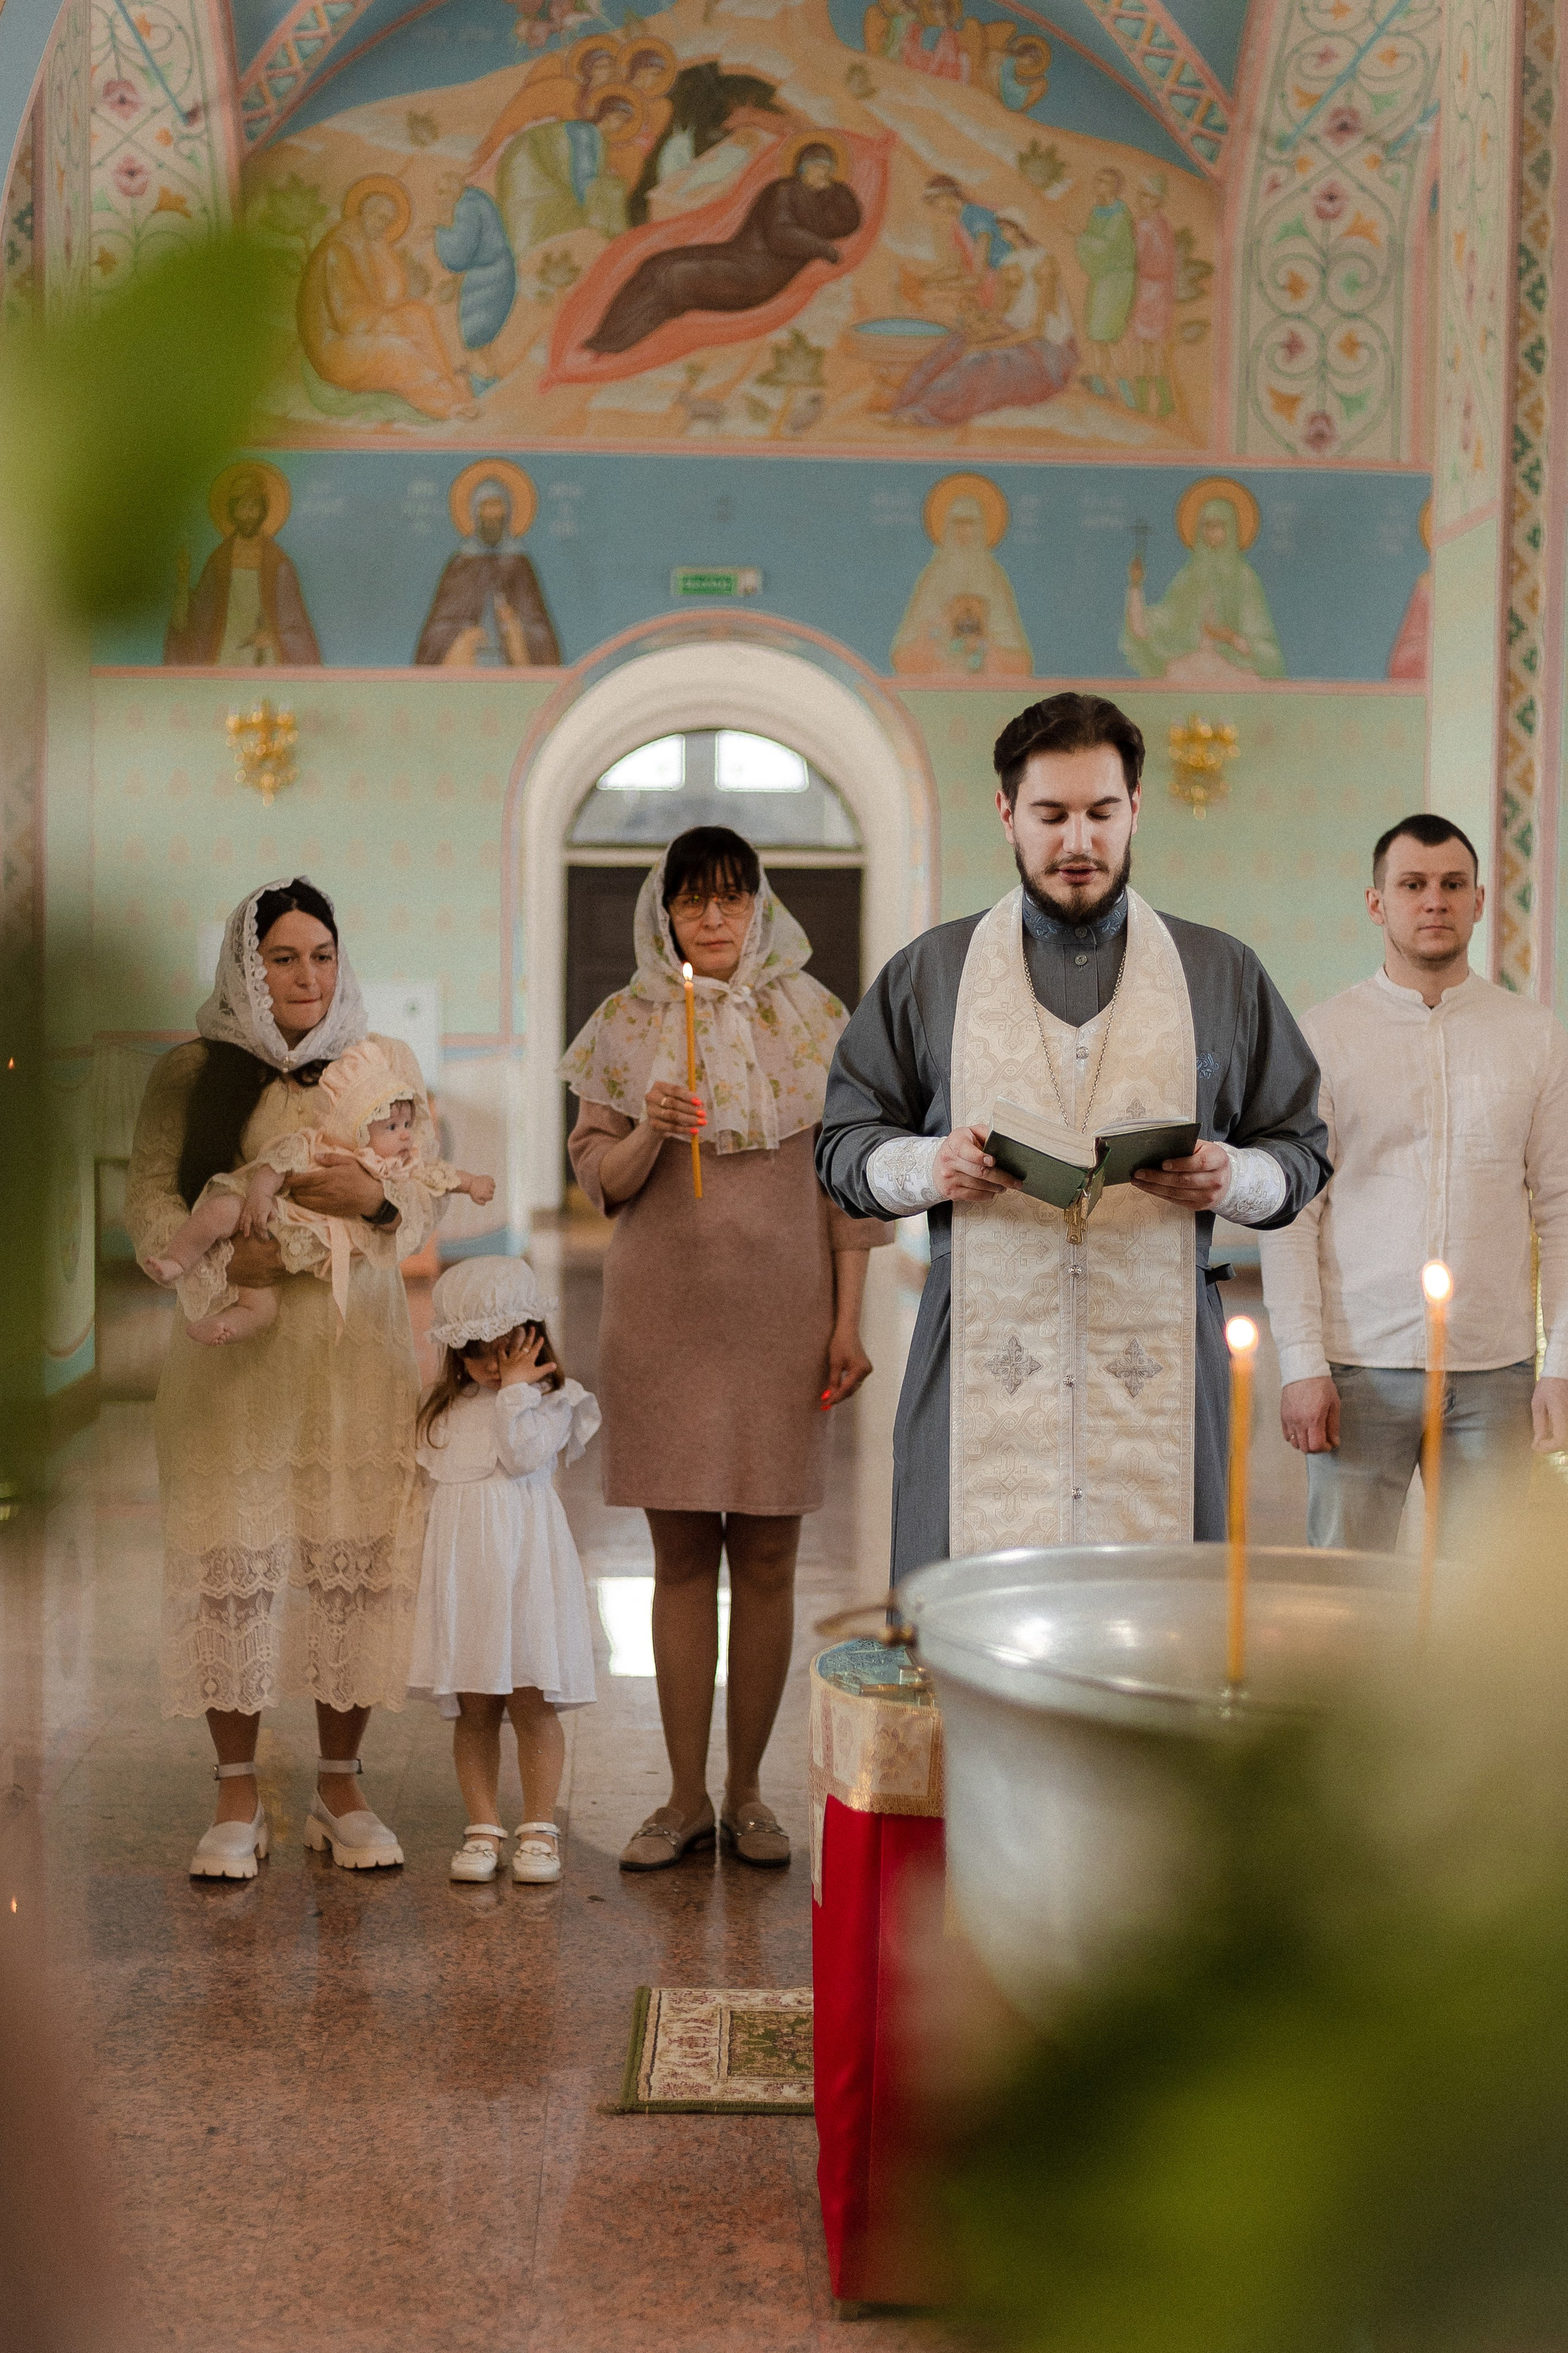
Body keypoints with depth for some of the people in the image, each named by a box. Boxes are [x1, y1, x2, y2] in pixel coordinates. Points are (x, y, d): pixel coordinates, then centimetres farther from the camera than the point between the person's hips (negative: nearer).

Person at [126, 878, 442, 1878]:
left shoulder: (389, 1066, 10)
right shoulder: (190, 1074, 5)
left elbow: (426, 1201, 8)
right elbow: (150, 1201, 2)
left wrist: (374, 1196, -14)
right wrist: (221, 1257, -16)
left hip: (358, 1345, 1)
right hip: (233, 1346, -1)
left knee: (357, 1554, 0)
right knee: (232, 1558, -2)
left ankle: (340, 1787, 15)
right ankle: (239, 1799, 12)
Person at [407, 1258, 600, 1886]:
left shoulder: (551, 1401, 1)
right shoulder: (444, 1409, 13)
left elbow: (523, 1455, -16)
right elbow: (430, 1478, 19)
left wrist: (516, 1390, -10)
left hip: (526, 1566, -3)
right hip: (461, 1574, 3)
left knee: (531, 1704, 0)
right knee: (472, 1709, 6)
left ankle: (538, 1828, 11)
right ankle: (482, 1826, 16)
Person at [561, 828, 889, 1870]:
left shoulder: (811, 1016, 4)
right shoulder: (628, 1024, 5)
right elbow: (597, 1177, 4)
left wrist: (849, 1322, -2)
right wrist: (650, 1130, -17)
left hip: (782, 1315, 0)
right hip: (663, 1315, 1)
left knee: (768, 1558, 4)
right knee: (682, 1556, 5)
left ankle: (748, 1792, 17)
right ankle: (687, 1798, 15)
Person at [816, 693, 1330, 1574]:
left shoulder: (1225, 975, 14)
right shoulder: (929, 973, 13)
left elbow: (1301, 1149, 15)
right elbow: (845, 1143, 13)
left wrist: (1233, 1179, -8)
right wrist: (928, 1168, -8)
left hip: (1161, 1366, 0)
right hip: (982, 1361, 0)